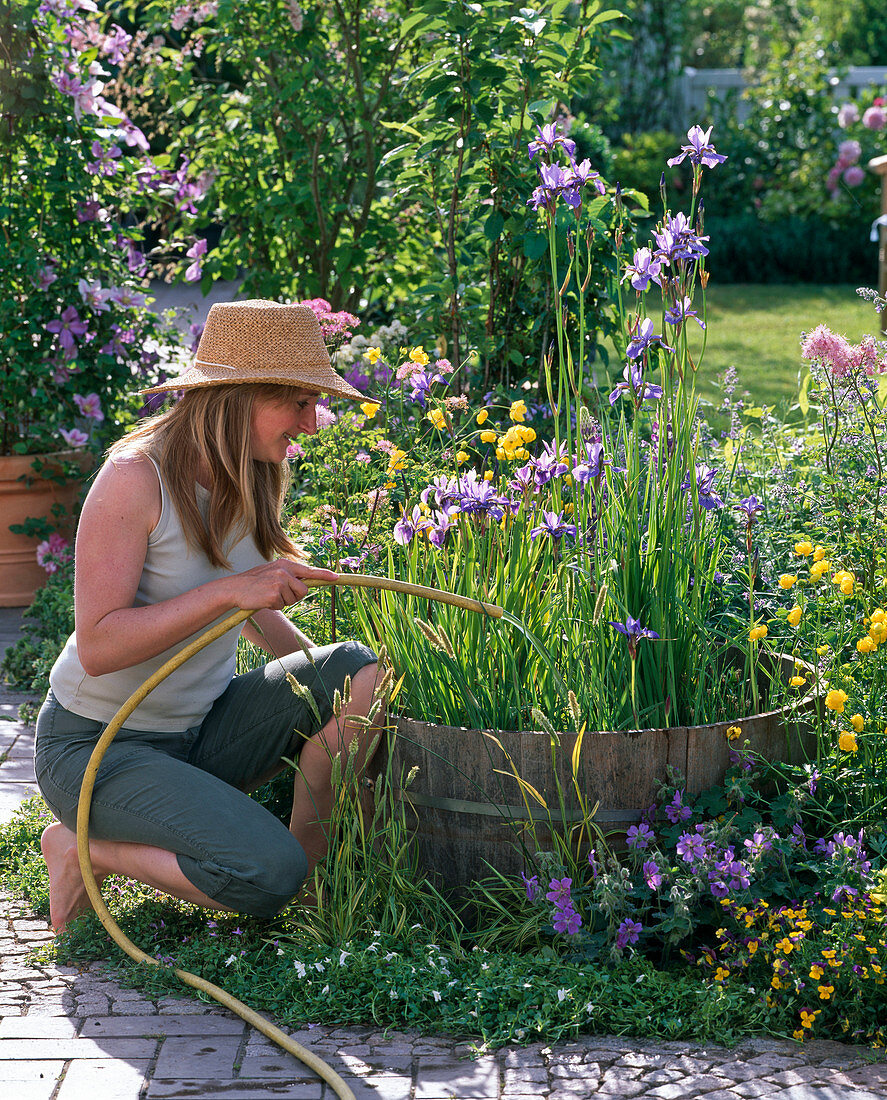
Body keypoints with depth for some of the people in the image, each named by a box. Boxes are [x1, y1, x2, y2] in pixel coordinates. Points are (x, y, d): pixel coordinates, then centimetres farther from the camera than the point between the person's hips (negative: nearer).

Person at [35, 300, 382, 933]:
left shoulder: (251, 480, 3)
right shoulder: (136, 478, -21)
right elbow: (98, 647, -26)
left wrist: (331, 687, 6)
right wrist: (227, 591, -31)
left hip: (201, 732, 7)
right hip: (99, 746, -7)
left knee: (359, 672, -16)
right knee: (267, 875, -26)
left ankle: (312, 852, -1)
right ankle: (85, 847, -4)